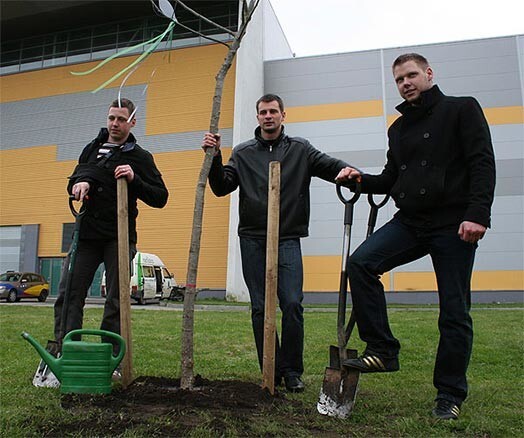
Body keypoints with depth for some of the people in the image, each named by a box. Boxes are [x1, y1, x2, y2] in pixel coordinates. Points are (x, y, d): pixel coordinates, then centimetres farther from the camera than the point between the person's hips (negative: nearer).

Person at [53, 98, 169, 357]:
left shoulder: (140, 157, 4)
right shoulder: (92, 148, 17)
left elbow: (160, 198, -2)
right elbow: (74, 181, 23)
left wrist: (134, 180, -18)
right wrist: (80, 183, -1)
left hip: (119, 238, -4)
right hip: (86, 234, 4)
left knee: (116, 301, 0)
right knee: (68, 293, -3)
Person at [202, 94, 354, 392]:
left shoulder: (300, 149, 11)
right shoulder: (243, 153, 13)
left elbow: (331, 166, 0)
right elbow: (221, 188, 7)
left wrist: (348, 171, -23)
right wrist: (214, 156, -8)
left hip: (288, 239, -1)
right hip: (252, 240, 2)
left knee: (292, 304, -9)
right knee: (260, 309, 4)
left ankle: (292, 371, 8)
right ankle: (271, 372, 16)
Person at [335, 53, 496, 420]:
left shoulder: (462, 109, 2)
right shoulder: (398, 128, 18)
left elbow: (483, 163, -8)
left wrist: (477, 214, -20)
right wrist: (361, 179, 2)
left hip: (454, 224, -5)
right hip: (410, 222, 5)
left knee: (455, 313, 0)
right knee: (361, 263, -18)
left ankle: (450, 394, 15)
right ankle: (383, 350, -9)